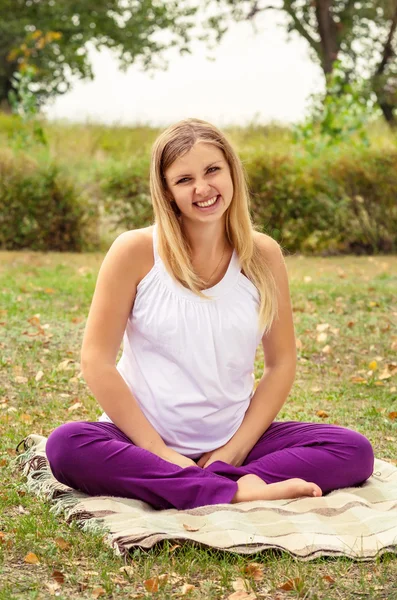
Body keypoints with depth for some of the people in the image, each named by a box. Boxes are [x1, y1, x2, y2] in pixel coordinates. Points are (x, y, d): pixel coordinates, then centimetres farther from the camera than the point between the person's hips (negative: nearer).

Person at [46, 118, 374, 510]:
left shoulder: (263, 255, 0)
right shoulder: (136, 251, -7)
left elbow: (281, 363, 4)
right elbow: (97, 360, -8)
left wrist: (236, 449, -7)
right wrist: (159, 452, -13)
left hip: (233, 443, 3)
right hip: (144, 441, -2)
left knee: (355, 450, -17)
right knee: (66, 446, -33)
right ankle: (239, 491, -31)